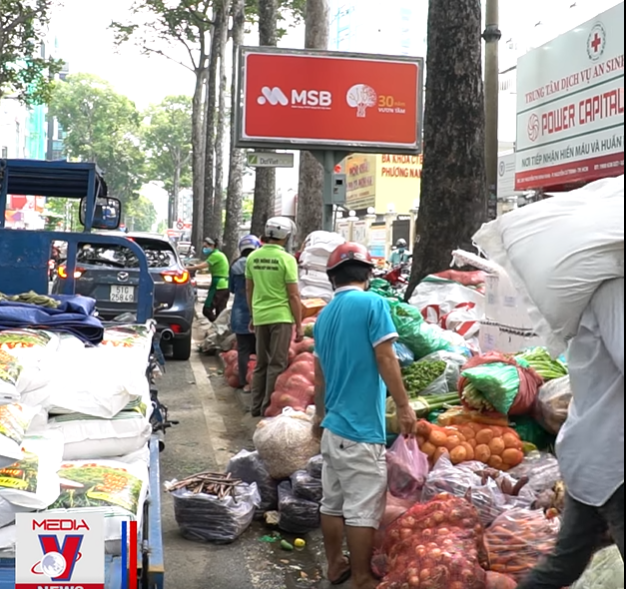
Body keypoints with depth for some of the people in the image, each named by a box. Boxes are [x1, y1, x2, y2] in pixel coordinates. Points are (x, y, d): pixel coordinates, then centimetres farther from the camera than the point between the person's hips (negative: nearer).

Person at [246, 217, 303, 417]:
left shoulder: (253, 257, 5)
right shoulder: (287, 259, -11)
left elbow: (249, 290, 12)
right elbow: (293, 295, -11)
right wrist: (299, 325, -5)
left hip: (260, 316, 6)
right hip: (280, 317, -5)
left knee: (261, 363, 15)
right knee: (277, 364, 2)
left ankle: (257, 406, 20)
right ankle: (269, 407, 2)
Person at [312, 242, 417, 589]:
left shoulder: (325, 315, 11)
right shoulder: (372, 304, -10)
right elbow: (385, 358, -14)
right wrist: (404, 406, -7)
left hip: (333, 424, 8)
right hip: (361, 427, -8)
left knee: (333, 502, 17)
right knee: (363, 509, 1)